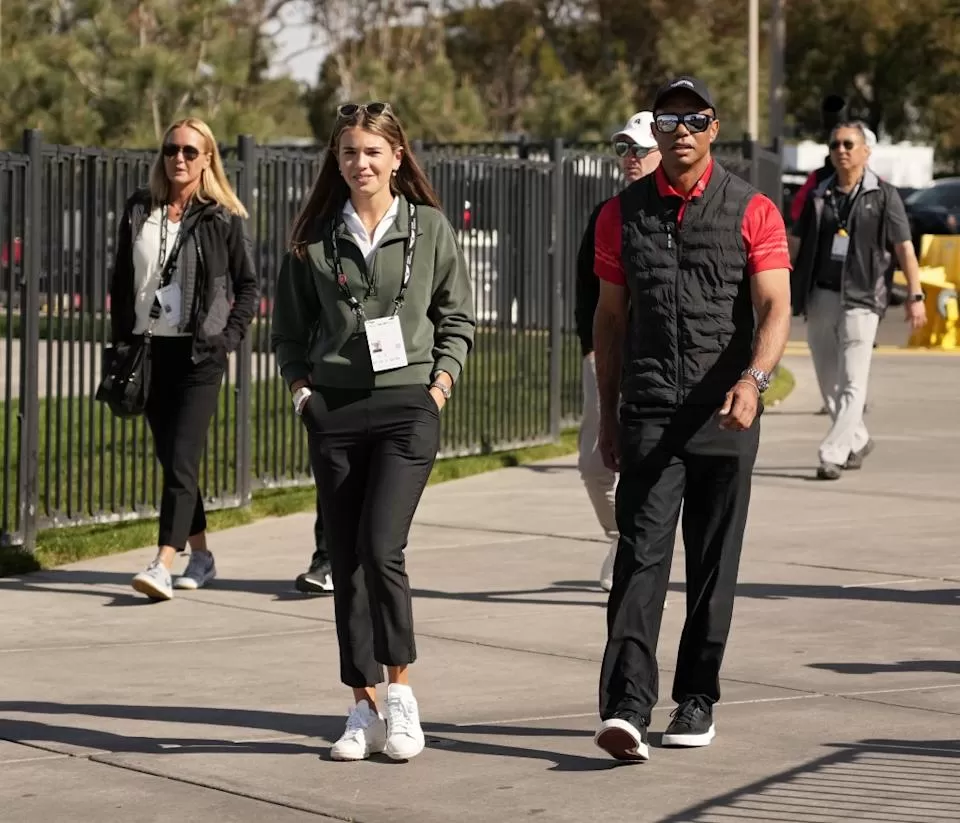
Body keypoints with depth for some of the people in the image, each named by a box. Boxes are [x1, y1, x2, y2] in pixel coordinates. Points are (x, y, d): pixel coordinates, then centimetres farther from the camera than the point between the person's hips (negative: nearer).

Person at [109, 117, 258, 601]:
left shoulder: (223, 218, -2)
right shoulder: (139, 211, 8)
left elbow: (248, 284, 4)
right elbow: (121, 281, 13)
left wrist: (229, 337, -6)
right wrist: (121, 342, 7)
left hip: (199, 353, -5)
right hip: (149, 348, 5)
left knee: (181, 461, -13)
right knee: (170, 459, 12)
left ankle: (164, 566, -20)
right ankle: (201, 557, 25)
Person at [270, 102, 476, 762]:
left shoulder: (430, 227, 4)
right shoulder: (316, 237, 8)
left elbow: (457, 317, 9)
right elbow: (289, 325, 14)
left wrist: (440, 385, -2)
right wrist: (301, 387, 2)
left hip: (407, 406, -3)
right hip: (333, 410, 3)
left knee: (380, 549, -17)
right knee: (346, 561, 4)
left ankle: (401, 692, -3)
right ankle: (364, 709, 12)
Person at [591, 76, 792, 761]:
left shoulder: (753, 211, 1)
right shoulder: (623, 213, 8)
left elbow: (775, 307, -8)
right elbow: (610, 317, 14)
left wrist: (753, 380, -26)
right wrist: (609, 414, 13)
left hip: (724, 417, 0)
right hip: (648, 414, 1)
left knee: (714, 565, 8)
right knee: (641, 555, -10)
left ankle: (697, 700, 21)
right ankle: (626, 708, -19)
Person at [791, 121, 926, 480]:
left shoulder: (883, 195, 2)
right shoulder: (819, 195, 11)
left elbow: (904, 248, 0)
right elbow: (799, 245, 15)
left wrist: (915, 296, -8)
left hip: (860, 299, -4)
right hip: (820, 297, 4)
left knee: (852, 383, -10)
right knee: (829, 381, 10)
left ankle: (832, 455, -12)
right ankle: (857, 441, 29)